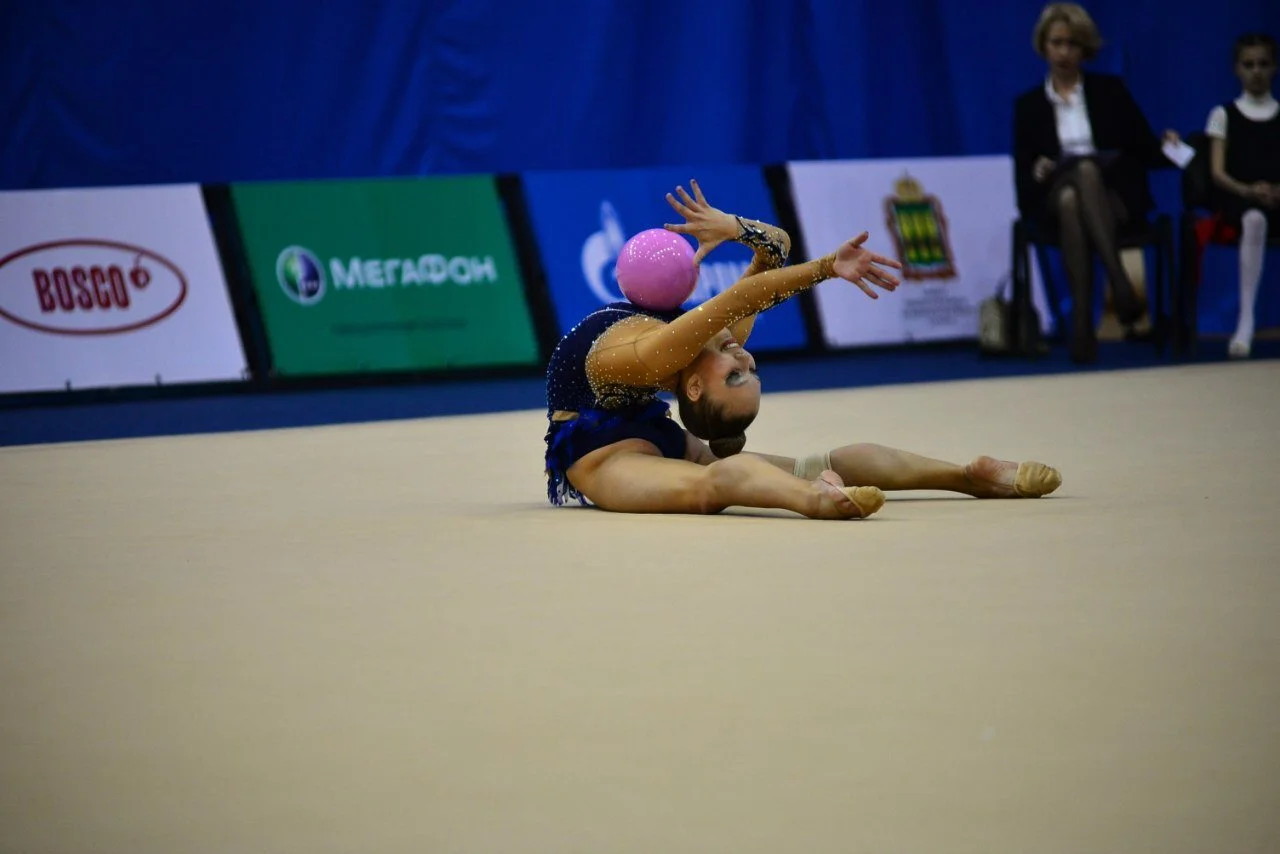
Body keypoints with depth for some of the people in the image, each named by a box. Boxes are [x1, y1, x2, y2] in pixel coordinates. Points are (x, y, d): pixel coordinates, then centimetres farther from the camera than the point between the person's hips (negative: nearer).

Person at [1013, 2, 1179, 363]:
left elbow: (1145, 151, 10)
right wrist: (1037, 172, -14)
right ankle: (1120, 285, -51)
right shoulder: (1028, 104, 14)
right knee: (1069, 197, -38)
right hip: (1055, 201, 0)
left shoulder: (1110, 91, 15)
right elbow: (1022, 177, 9)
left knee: (1086, 170, -37)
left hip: (1115, 198, 0)